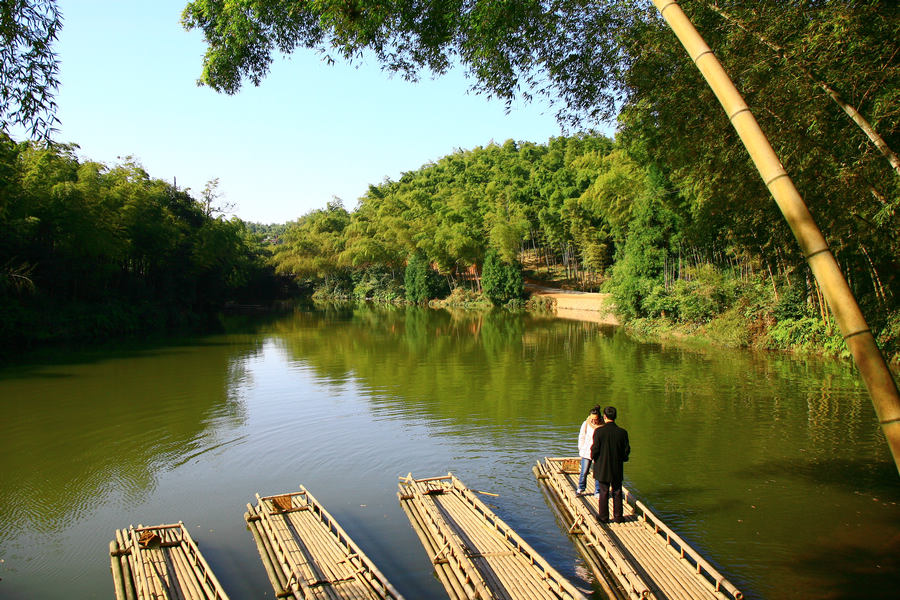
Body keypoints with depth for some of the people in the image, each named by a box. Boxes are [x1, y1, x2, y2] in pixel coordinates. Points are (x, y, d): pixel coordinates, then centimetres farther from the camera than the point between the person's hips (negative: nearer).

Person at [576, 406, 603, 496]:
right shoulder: (586, 424, -7)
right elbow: (581, 438, 3)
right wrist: (580, 450, 4)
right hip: (586, 452, 0)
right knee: (584, 472, 7)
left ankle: (598, 491, 18)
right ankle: (581, 489, 27)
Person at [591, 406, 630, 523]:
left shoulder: (599, 431, -16)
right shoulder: (622, 432, -8)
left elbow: (595, 449, -14)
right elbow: (627, 450, -3)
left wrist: (593, 457, 6)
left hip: (602, 467, -2)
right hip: (617, 468, 2)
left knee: (604, 492, 9)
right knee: (617, 492, 13)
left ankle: (603, 516, 16)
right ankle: (618, 516, 19)